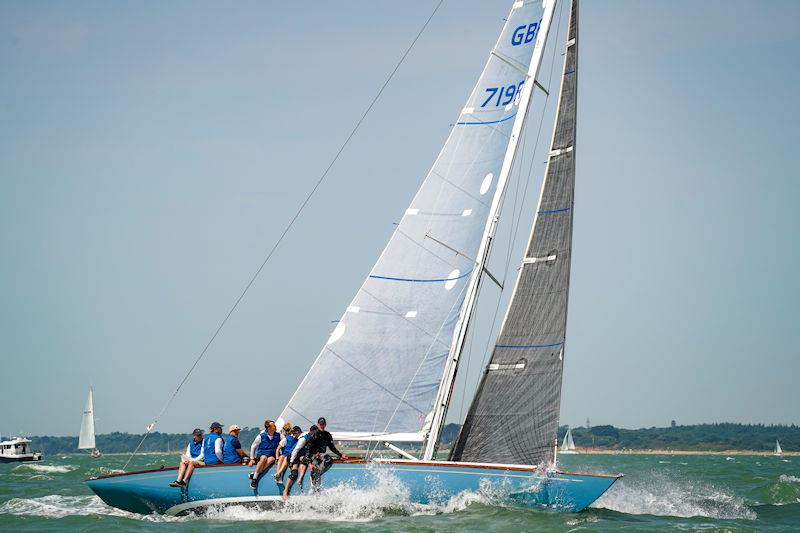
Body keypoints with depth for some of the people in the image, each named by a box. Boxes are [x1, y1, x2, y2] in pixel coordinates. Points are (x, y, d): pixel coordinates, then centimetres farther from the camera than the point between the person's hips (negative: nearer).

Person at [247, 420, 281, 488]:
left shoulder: (278, 435, 0)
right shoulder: (261, 436, -6)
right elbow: (253, 447, 5)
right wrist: (252, 459, -1)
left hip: (272, 455, 2)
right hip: (261, 454, -2)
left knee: (271, 459, -36)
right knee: (264, 458, -38)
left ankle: (253, 474, -33)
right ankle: (254, 478, -31)